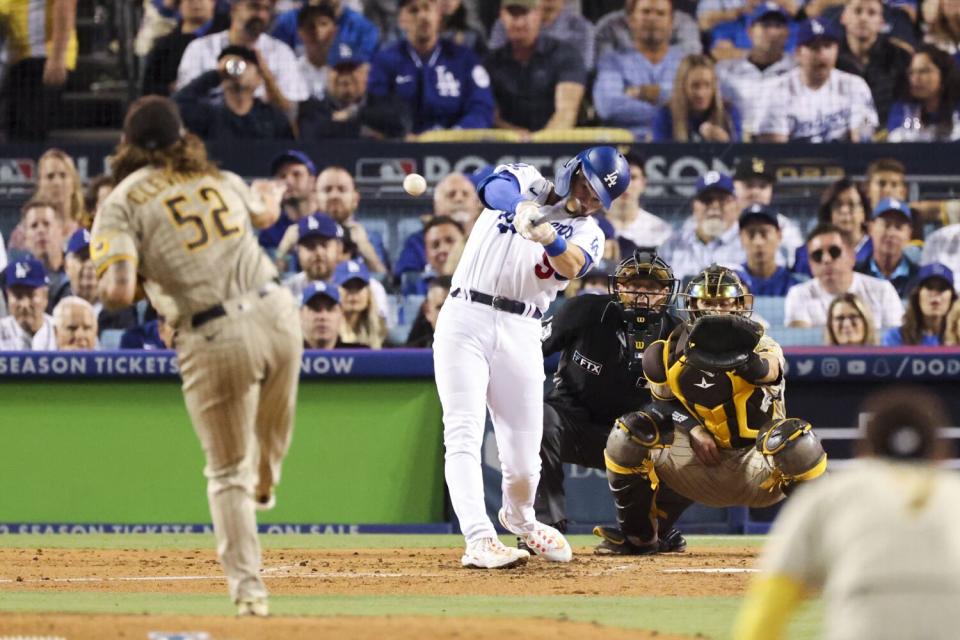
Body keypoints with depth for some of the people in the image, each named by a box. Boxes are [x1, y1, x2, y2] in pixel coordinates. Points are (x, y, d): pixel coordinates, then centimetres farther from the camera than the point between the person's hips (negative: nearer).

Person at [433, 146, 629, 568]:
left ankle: (519, 516, 34)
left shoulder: (586, 233, 10)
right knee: (464, 434, -15)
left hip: (520, 333, 2)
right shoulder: (526, 181, 10)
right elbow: (496, 188, -15)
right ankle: (479, 541, -23)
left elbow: (571, 266, -14)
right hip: (465, 318, -2)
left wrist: (549, 238, -36)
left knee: (524, 454, 2)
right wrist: (523, 207, -38)